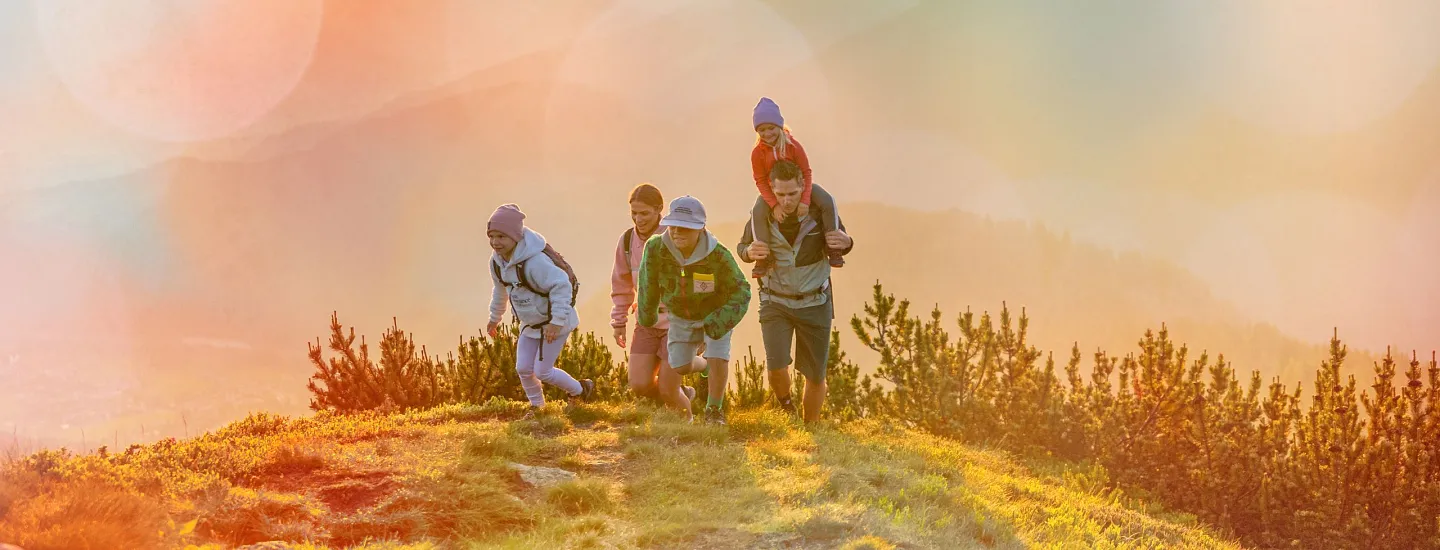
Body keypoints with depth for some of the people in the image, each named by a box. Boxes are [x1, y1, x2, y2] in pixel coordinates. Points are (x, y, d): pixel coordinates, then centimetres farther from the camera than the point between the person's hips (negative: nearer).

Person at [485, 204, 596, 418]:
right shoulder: (497, 261, -5)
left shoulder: (535, 261, -33)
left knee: (542, 371, -4)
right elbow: (501, 289, 14)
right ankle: (536, 405, 32)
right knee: (523, 368, 5)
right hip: (530, 324, 8)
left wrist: (557, 321, -35)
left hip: (555, 322, -8)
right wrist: (495, 317, 25)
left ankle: (581, 390, 21)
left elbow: (561, 285, -34)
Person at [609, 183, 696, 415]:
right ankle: (684, 394, 25)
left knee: (667, 389, -8)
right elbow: (622, 284, 14)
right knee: (639, 385, -4)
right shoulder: (628, 240, 1)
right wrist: (619, 322, 14)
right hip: (647, 323, 5)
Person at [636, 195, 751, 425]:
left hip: (716, 313, -3)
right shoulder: (656, 248, -29)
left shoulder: (718, 256, -37)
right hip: (681, 315, 3)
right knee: (680, 367, 5)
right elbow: (649, 279, -7)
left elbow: (740, 291, -25)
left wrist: (720, 323, -35)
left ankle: (714, 410, 6)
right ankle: (706, 367, 41)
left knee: (717, 358, -19)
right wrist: (647, 311, 5)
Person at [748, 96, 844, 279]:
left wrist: (805, 200, -27)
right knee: (757, 213, -31)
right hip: (771, 190, 0)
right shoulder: (757, 153, -15)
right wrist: (774, 205, -28)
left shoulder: (793, 146, -16)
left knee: (827, 201, -22)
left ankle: (833, 249, -10)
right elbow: (761, 181, -14)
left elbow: (806, 173, -14)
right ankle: (763, 258, -21)